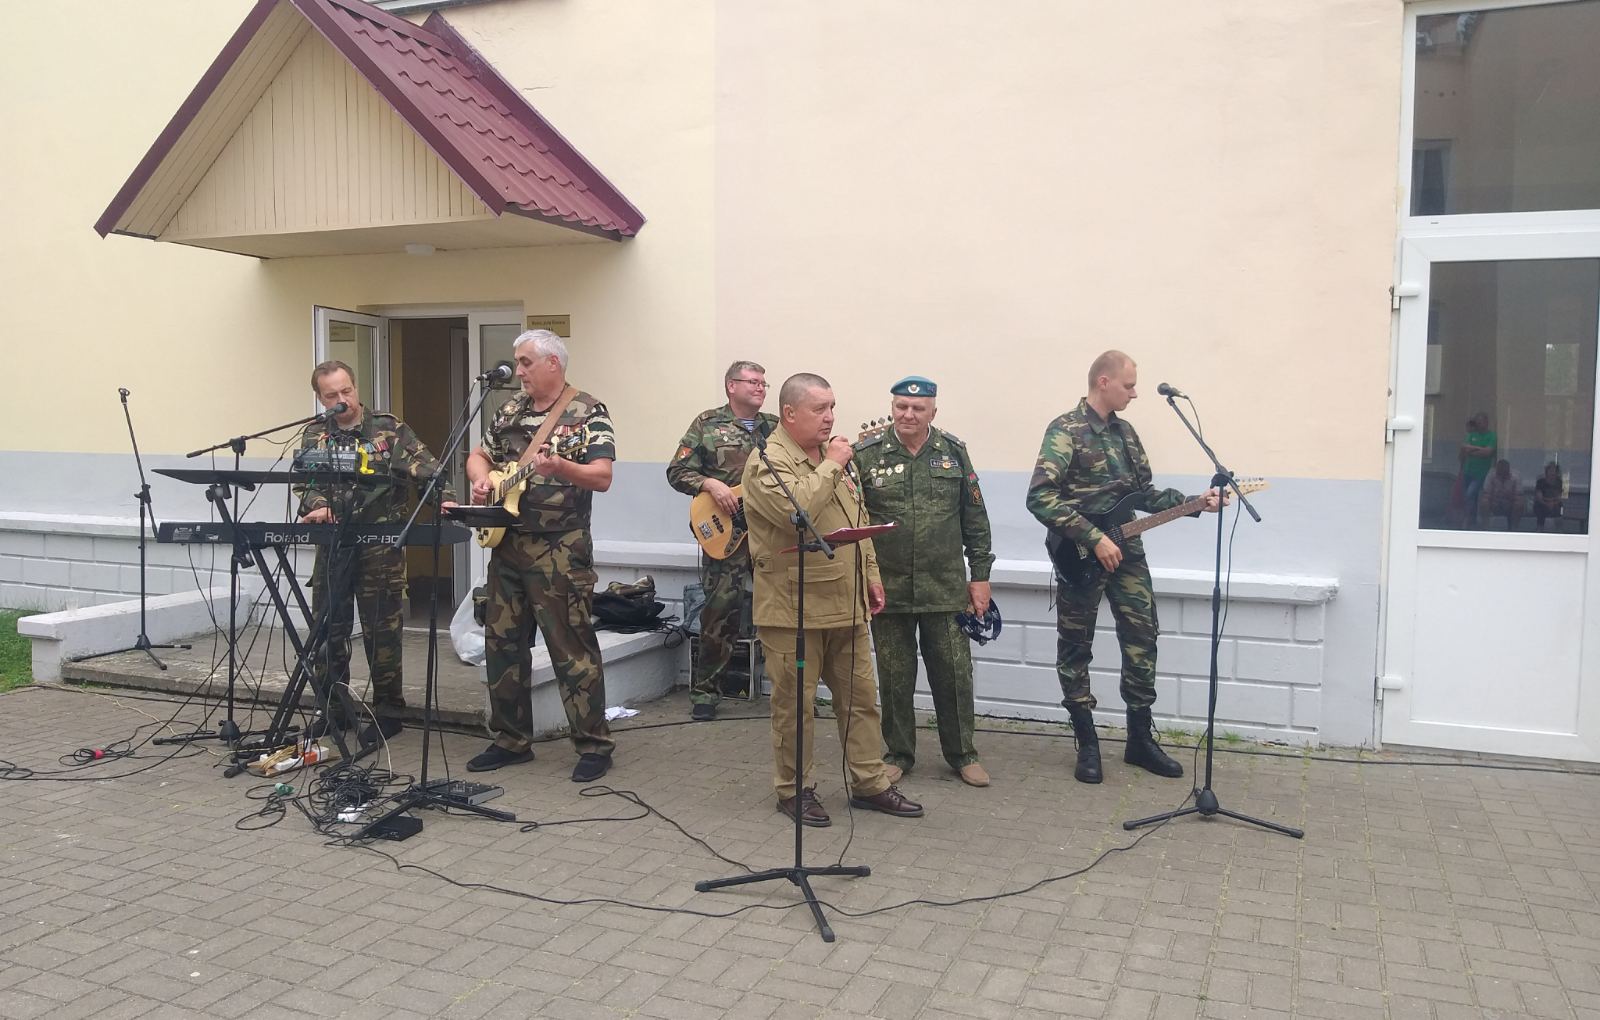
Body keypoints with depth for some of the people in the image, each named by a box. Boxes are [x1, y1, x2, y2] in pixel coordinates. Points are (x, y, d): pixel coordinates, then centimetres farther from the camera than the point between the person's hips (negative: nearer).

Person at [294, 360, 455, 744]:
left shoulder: (388, 428, 0)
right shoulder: (315, 435, 10)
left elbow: (424, 467, -9)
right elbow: (305, 482, 2)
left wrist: (444, 497, -27)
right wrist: (318, 506, -19)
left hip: (380, 545, -4)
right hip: (333, 545, 4)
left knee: (381, 631, 2)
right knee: (327, 629, 9)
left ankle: (388, 712, 14)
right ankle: (332, 709, 23)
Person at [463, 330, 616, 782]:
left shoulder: (588, 412, -7)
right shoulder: (510, 411, 13)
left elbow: (602, 477, -16)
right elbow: (478, 456, 23)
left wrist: (558, 467, -33)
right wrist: (481, 479, 1)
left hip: (559, 549, -7)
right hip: (506, 543, 8)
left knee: (572, 647, -4)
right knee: (502, 643, 12)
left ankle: (594, 745, 7)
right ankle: (512, 740, 25)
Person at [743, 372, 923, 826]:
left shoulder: (831, 454, 13)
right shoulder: (767, 462, -12)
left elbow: (858, 520, 20)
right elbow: (797, 512, -31)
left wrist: (871, 575, 16)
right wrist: (831, 467, -20)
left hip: (845, 604, 8)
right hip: (794, 608, -7)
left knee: (861, 696, 12)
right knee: (795, 702, 4)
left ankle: (869, 783, 24)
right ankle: (793, 789, 19)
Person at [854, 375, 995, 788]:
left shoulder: (954, 452, 4)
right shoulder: (866, 455, -2)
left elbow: (975, 519, 7)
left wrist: (980, 575, 5)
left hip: (946, 588, 1)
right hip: (888, 588, -1)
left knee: (954, 674, 7)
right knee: (895, 678, 9)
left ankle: (962, 753, 24)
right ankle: (898, 753, 26)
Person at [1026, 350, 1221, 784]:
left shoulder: (1124, 431, 11)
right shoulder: (1065, 431, -13)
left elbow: (1145, 492, 18)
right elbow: (1040, 497, -23)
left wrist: (1194, 503, 4)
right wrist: (1094, 539, -24)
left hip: (1125, 551, 7)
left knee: (1142, 639, 8)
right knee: (1076, 648, 4)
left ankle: (1140, 739, 21)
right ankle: (1087, 745, 15)